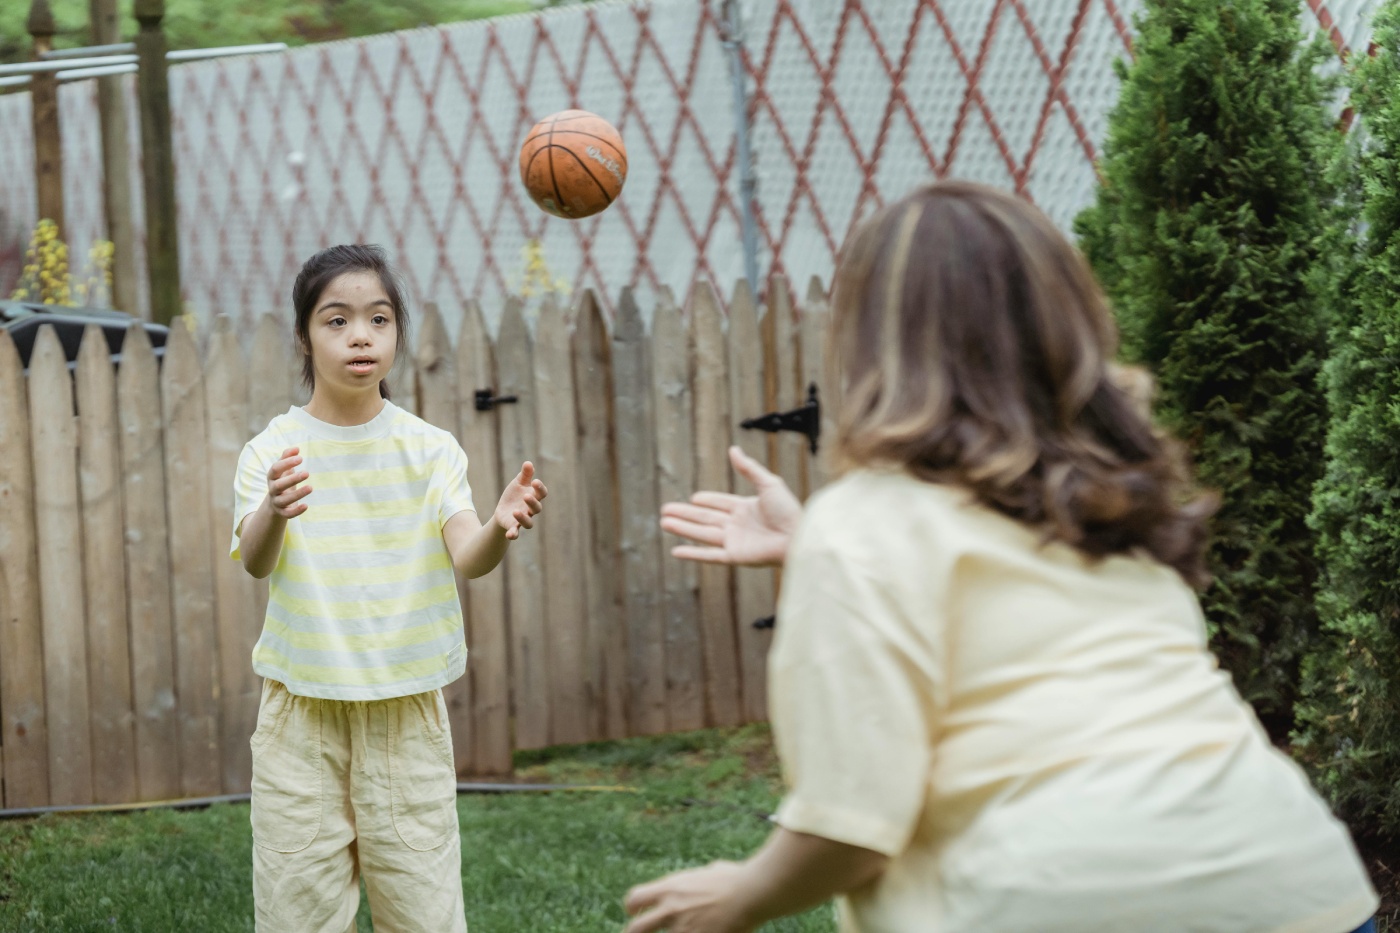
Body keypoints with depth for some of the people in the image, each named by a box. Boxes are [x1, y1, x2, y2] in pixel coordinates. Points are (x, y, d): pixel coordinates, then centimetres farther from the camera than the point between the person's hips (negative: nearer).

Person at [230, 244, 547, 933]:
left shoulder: (430, 449, 1)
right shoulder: (273, 451, -2)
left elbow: (466, 559, -13)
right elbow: (255, 561, -18)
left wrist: (501, 529, -36)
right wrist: (273, 513, -41)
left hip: (407, 714, 1)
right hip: (302, 714, -1)